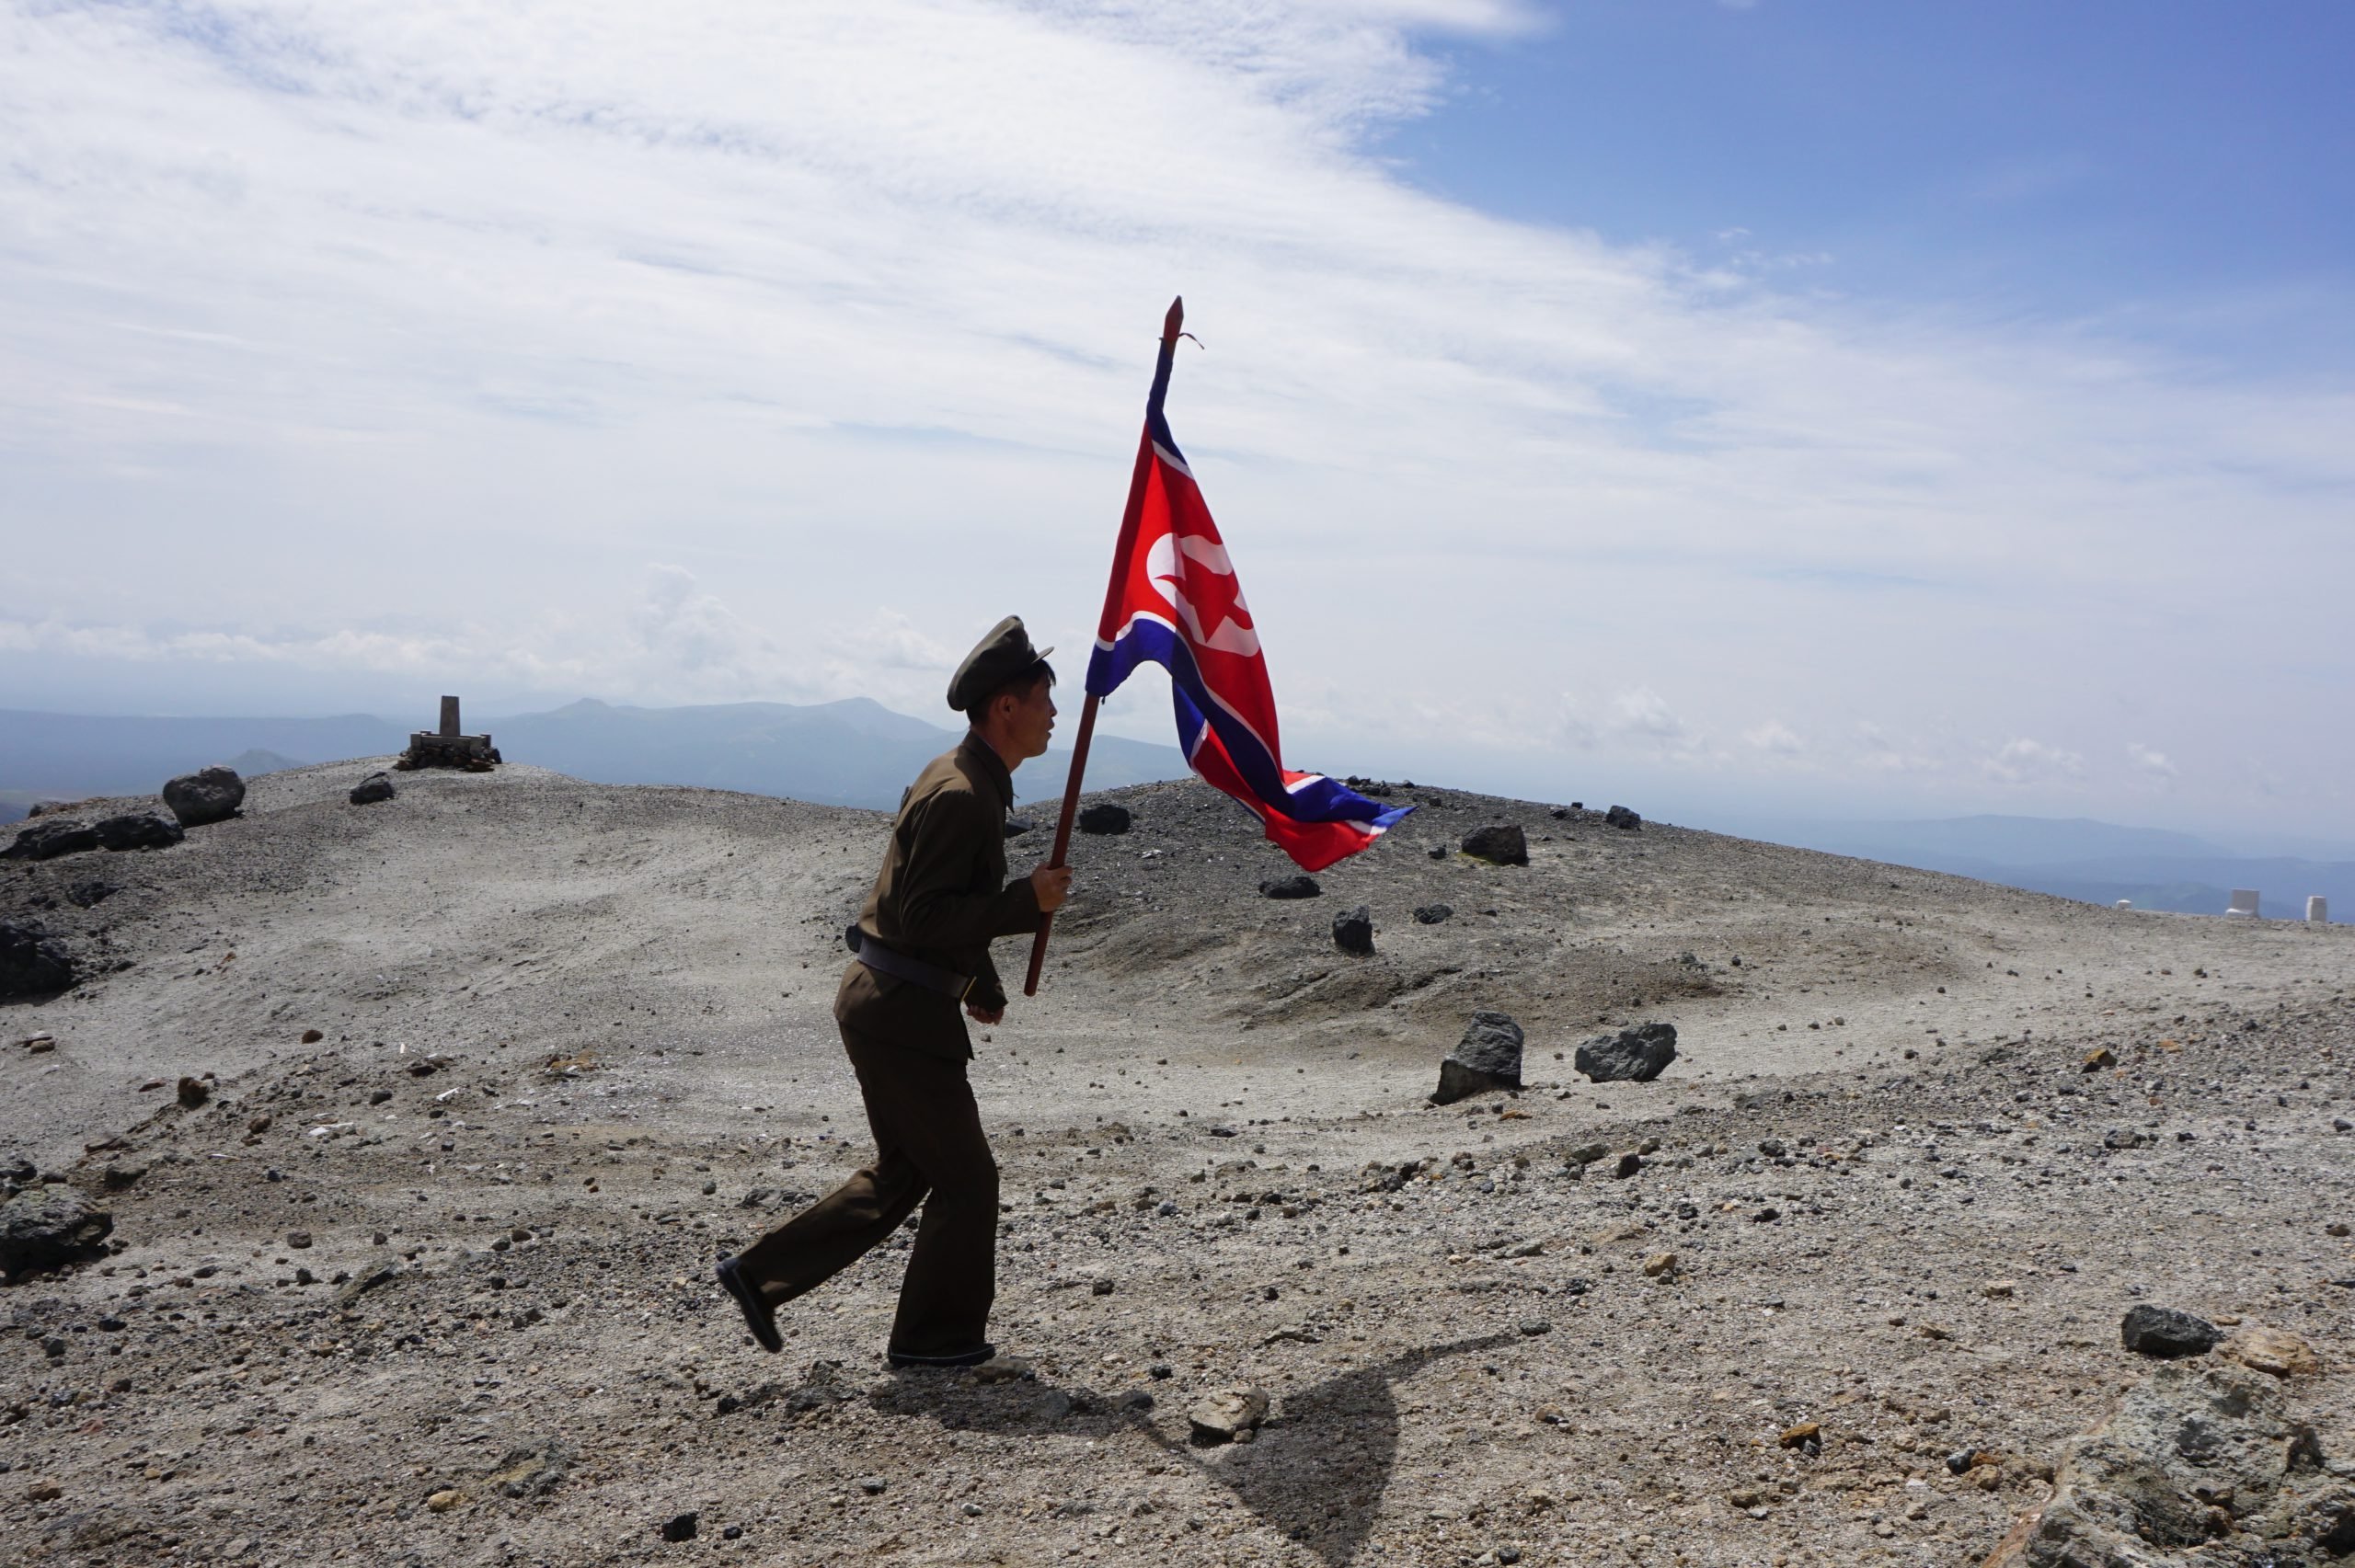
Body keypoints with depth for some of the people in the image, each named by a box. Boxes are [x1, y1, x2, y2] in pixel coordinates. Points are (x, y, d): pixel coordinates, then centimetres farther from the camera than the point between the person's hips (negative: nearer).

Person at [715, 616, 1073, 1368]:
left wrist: (982, 982, 29)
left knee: (903, 1172, 19)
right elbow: (921, 917, -25)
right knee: (965, 1178, 3)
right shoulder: (961, 797, -21)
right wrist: (1027, 901, -23)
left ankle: (761, 1274, 24)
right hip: (902, 1013, -10)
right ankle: (935, 1334, 18)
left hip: (885, 1002, 10)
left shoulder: (966, 782, 12)